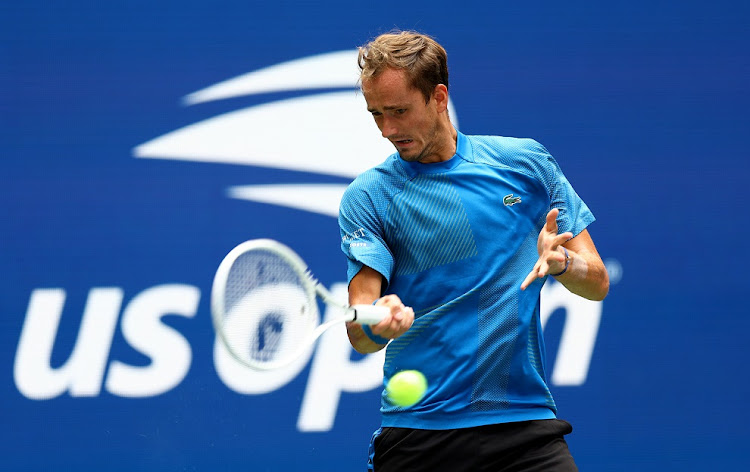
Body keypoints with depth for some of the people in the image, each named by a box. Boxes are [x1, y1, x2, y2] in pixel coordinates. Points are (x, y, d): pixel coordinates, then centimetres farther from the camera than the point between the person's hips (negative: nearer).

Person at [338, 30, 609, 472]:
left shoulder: (524, 161, 7)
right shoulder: (368, 196, 1)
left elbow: (597, 282, 8)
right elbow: (359, 335, -7)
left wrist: (562, 262, -13)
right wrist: (376, 326, -30)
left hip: (523, 417, 1)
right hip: (417, 431, -1)